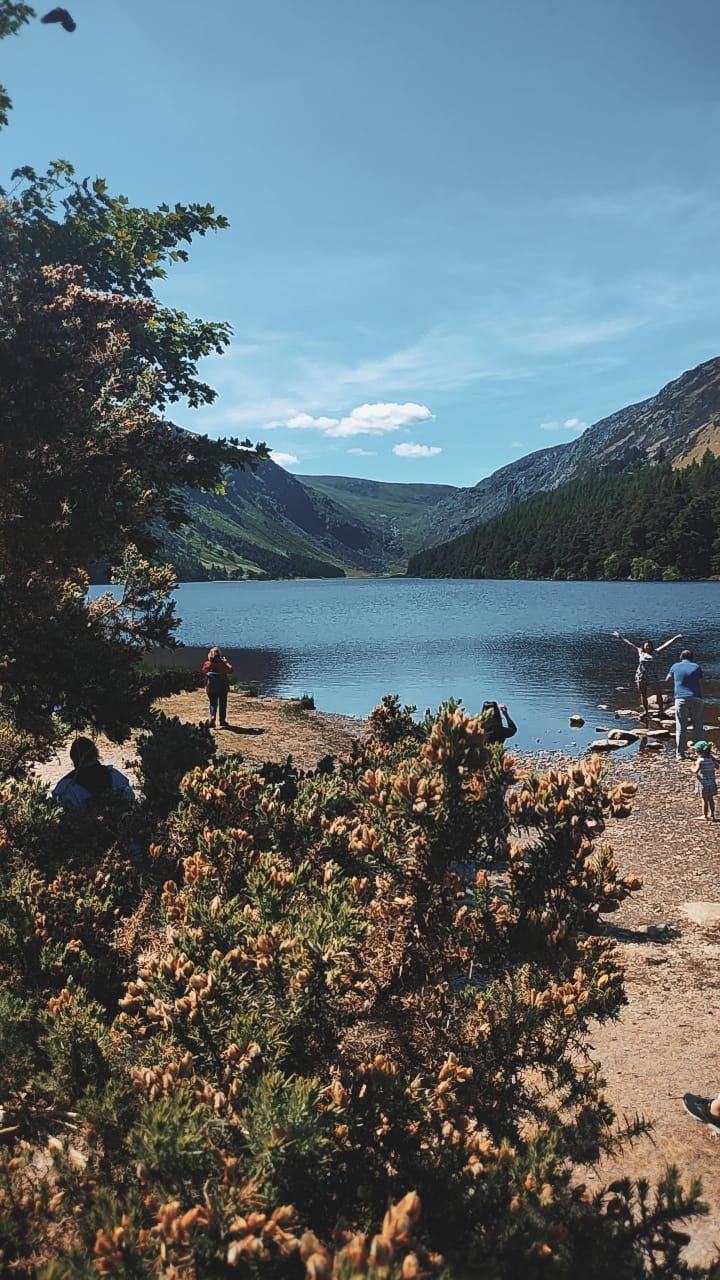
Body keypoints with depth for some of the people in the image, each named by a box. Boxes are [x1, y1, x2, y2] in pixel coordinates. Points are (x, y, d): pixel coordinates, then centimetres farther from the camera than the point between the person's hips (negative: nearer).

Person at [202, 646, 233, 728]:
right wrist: (226, 662, 9)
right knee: (222, 704, 13)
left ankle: (212, 717, -15)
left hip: (210, 688, 1)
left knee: (212, 704, 9)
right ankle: (222, 720, 21)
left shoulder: (207, 664, -10)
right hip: (223, 688, -1)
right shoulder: (223, 664, -15)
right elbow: (230, 670, -2)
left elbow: (203, 672, 7)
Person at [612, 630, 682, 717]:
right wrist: (620, 637, 14)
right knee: (643, 694, 4)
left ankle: (661, 710, 8)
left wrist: (675, 638, 7)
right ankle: (645, 711, 12)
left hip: (653, 677, 0)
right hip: (641, 677, 0)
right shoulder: (640, 652, 6)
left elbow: (666, 645, 7)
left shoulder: (655, 652, 7)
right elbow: (629, 643, 10)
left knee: (659, 693, -1)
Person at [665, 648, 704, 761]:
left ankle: (680, 754, 2)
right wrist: (701, 698, 14)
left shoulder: (675, 666, 8)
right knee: (697, 727, 8)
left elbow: (668, 679, 24)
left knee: (681, 727, 3)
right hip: (696, 699, 0)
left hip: (680, 699, 0)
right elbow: (700, 684, 7)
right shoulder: (696, 667, 7)